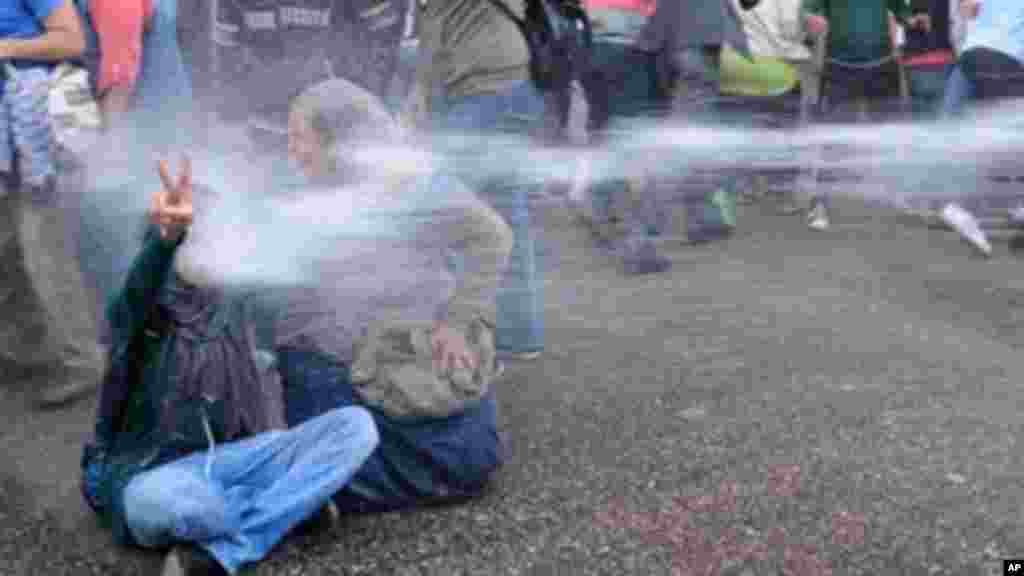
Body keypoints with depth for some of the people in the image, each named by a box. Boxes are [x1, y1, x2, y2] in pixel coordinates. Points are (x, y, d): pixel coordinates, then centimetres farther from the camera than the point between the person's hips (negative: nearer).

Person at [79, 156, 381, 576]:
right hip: (149, 476, -6)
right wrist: (167, 236, -57)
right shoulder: (142, 309, -10)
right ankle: (290, 505, -13)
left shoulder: (230, 310, 9)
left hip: (222, 462, 6)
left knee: (357, 426, -14)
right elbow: (141, 289, -35)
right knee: (166, 499, -44)